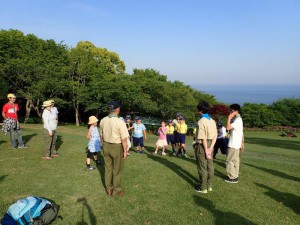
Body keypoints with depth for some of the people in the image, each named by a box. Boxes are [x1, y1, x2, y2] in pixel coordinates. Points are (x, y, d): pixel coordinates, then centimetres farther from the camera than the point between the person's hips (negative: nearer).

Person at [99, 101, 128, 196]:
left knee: (108, 168, 19)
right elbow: (124, 139, -20)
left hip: (106, 146, 5)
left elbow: (101, 136, 5)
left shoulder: (103, 121, -6)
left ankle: (109, 188, 34)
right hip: (117, 147, -5)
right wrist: (125, 151, -8)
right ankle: (117, 189, 29)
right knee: (117, 170, 13)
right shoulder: (120, 122, -24)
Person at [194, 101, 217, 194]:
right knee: (210, 166, 15)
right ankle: (209, 186, 26)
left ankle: (203, 188, 13)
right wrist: (211, 147, -4)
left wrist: (206, 150, -16)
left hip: (202, 145, -8)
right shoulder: (212, 121, 7)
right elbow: (215, 136, 3)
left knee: (202, 168, 3)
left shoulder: (201, 122, -18)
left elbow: (203, 138, -20)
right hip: (210, 145, 8)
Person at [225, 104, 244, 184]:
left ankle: (232, 177, 3)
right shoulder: (238, 119, 13)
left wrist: (229, 118, -18)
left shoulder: (238, 120, -18)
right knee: (235, 160, 13)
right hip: (236, 144, 10)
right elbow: (242, 133, 17)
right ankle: (235, 176, 20)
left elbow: (228, 127, -27)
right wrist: (242, 143, 20)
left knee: (229, 160, -3)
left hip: (233, 144, -10)